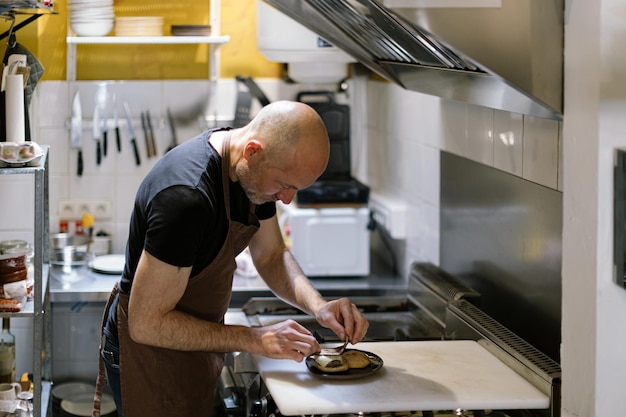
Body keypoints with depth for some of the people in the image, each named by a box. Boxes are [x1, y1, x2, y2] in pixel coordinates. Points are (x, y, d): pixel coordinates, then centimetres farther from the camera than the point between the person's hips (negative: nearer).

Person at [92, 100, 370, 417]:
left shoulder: (255, 172, -7)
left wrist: (318, 306, -11)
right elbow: (147, 324, -30)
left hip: (195, 340, 8)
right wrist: (255, 340, -28)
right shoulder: (186, 197, -35)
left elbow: (271, 257, 8)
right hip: (150, 349, -8)